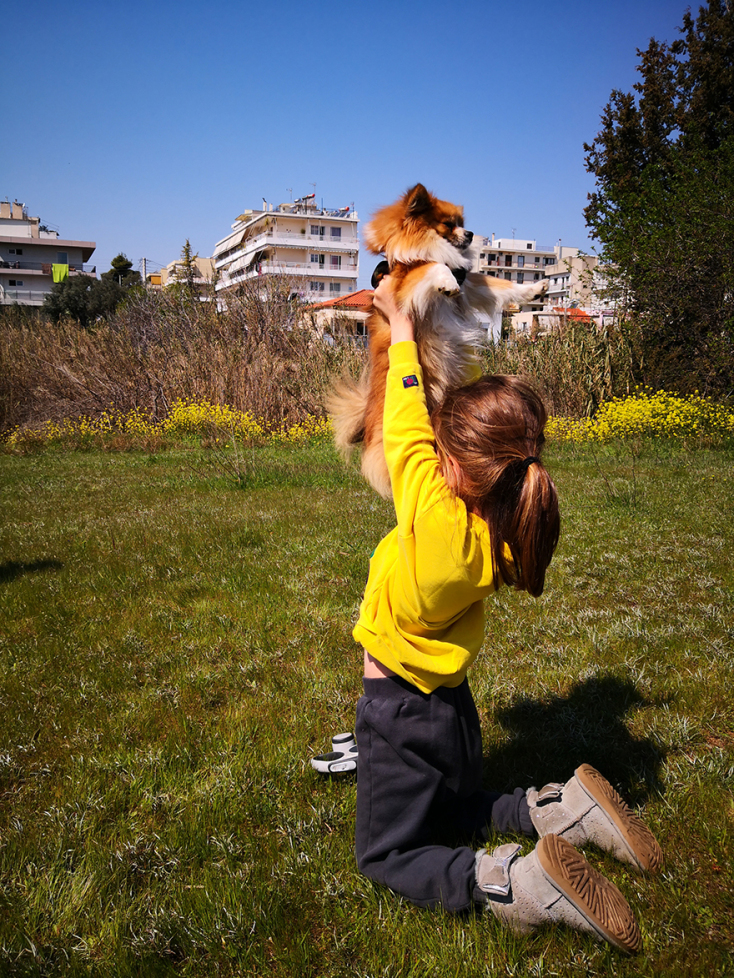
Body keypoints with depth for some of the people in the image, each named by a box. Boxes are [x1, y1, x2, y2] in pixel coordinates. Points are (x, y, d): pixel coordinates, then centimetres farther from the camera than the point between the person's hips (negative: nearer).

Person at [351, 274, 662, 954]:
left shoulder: (439, 518, -33)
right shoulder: (502, 531, -12)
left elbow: (405, 432, -16)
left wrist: (402, 328, -3)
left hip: (400, 713, -7)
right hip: (451, 703, 8)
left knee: (387, 857, 9)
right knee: (457, 813, 31)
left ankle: (518, 885, -14)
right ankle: (564, 808, 6)